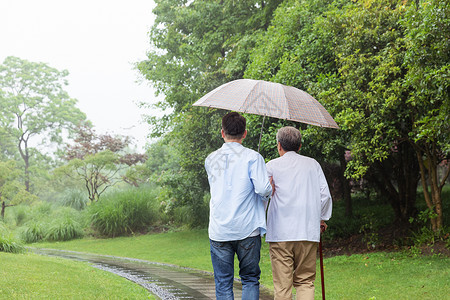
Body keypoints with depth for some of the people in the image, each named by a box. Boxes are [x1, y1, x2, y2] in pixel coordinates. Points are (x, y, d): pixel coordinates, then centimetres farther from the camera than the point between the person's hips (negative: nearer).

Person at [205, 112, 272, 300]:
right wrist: (270, 191, 8)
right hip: (247, 230, -2)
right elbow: (263, 188, -16)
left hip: (219, 232, 2)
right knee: (250, 279, 12)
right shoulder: (252, 157, -5)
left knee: (223, 284, 7)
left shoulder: (210, 159, 8)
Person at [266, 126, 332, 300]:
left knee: (282, 285, 2)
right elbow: (325, 195, 10)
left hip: (280, 233, -2)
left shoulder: (272, 166, 4)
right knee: (305, 281, 9)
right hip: (308, 233, 2)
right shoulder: (313, 164, 11)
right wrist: (322, 218, 23)